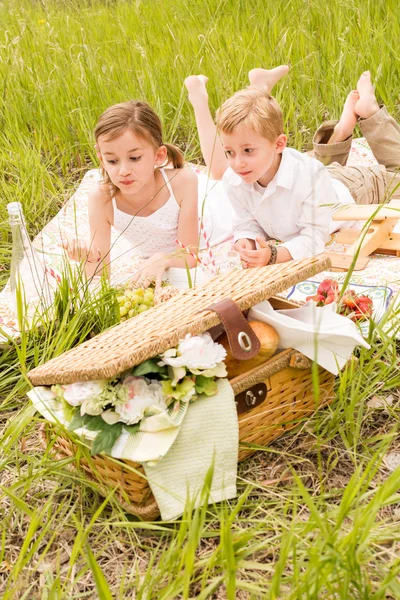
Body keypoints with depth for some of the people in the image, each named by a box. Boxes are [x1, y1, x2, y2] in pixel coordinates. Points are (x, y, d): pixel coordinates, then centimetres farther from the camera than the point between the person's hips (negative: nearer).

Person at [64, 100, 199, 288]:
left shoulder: (183, 183, -27)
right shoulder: (101, 198, -24)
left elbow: (189, 256, -21)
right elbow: (100, 278, -18)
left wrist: (163, 259, -43)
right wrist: (91, 259, -42)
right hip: (148, 275, 2)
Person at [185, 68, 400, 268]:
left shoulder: (308, 176, -51)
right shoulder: (233, 180, -35)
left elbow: (314, 237, -47)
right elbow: (247, 225, -24)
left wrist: (274, 254, -65)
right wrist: (245, 241, -49)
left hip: (349, 187, -3)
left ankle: (367, 110, 30)